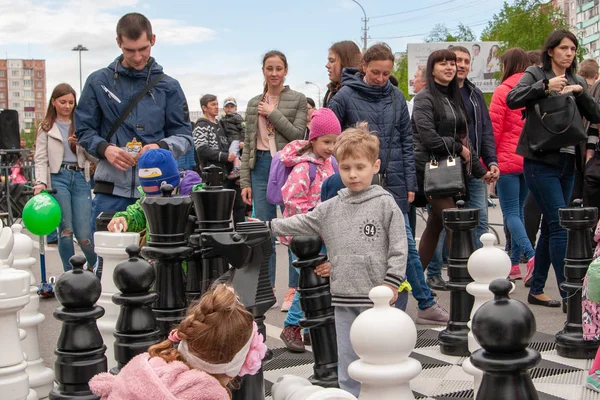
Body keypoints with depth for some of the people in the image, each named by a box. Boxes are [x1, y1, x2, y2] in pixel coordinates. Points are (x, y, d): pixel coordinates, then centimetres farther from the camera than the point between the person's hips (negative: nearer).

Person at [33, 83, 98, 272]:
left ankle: (97, 267, 22)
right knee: (66, 231, -2)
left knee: (83, 234, -3)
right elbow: (41, 159, 3)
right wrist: (41, 182, -13)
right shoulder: (46, 128, 10)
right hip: (58, 178, -1)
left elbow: (93, 157, 12)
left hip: (80, 178, 1)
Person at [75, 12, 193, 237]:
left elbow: (184, 135, 7)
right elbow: (84, 130, 9)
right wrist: (104, 148, -12)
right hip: (111, 189, 0)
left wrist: (161, 147, -14)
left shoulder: (168, 87, 8)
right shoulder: (99, 82, 8)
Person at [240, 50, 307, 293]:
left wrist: (273, 113, -9)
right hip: (261, 166, 4)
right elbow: (248, 144, 11)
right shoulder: (254, 104, 13)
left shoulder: (298, 100, 3)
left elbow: (298, 134, -7)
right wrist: (245, 181, 6)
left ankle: (294, 288, 7)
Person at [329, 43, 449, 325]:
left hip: (394, 183, 3)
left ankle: (426, 305, 15)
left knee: (405, 243, 7)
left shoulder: (396, 97, 6)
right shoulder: (345, 97, -3)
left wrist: (410, 182, 5)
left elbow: (406, 141, 9)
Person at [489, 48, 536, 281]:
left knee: (510, 212, -3)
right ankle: (514, 263, 14)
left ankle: (530, 255, -22)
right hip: (531, 161, 6)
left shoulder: (503, 91, -8)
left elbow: (493, 130, -9)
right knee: (518, 210, 13)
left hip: (507, 160, -6)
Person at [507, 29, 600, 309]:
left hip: (567, 163, 6)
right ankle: (569, 296, -10)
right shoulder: (536, 74, 1)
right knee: (560, 226, -12)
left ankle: (537, 290, 18)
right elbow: (512, 99, -17)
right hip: (541, 162, -6)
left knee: (550, 227, 10)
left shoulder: (576, 82, 17)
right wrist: (545, 86, -24)